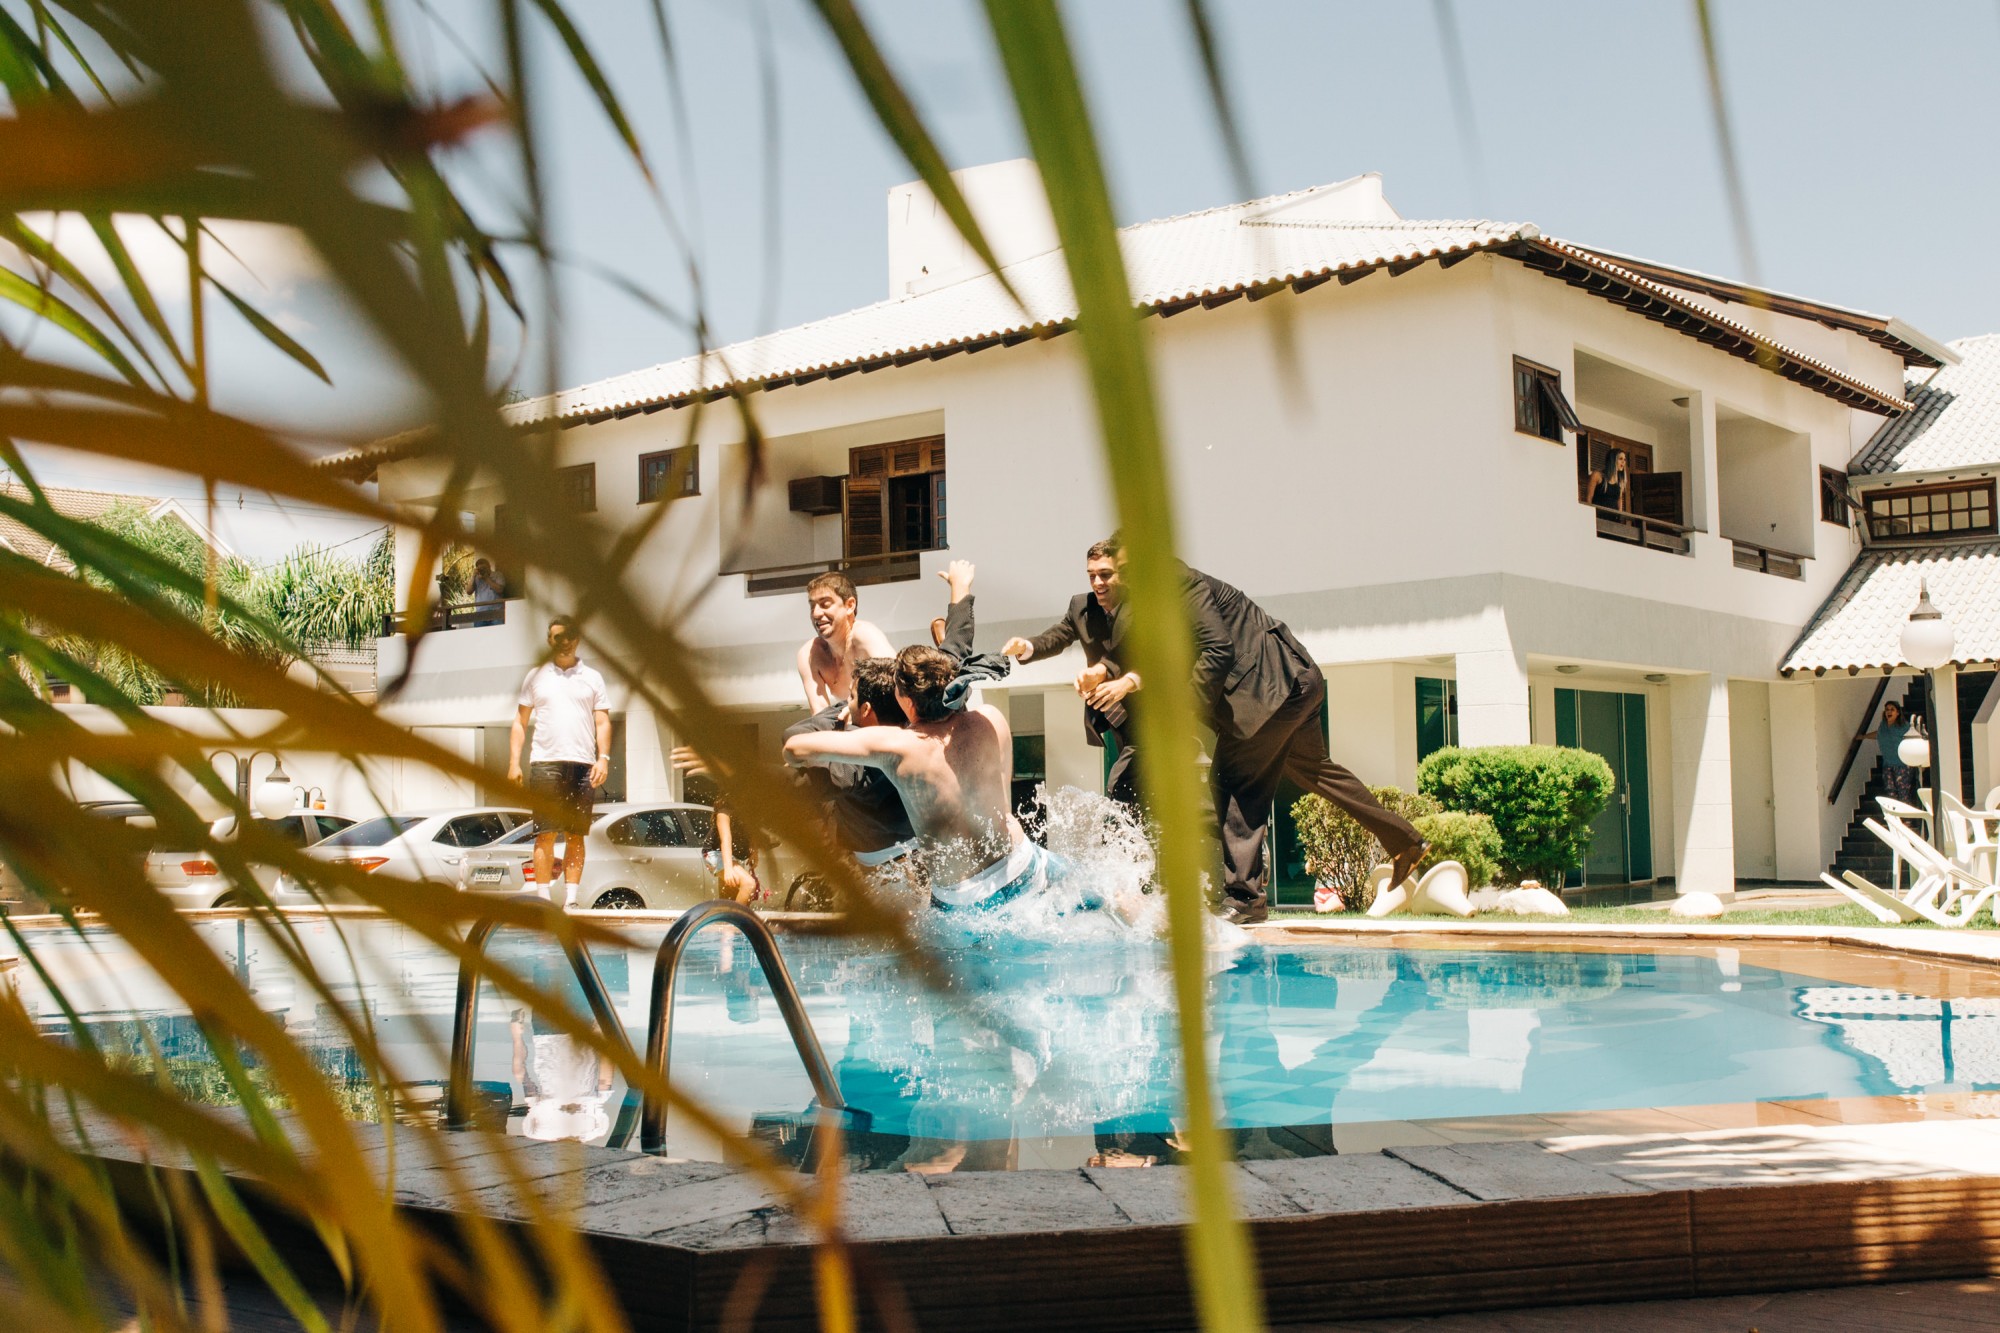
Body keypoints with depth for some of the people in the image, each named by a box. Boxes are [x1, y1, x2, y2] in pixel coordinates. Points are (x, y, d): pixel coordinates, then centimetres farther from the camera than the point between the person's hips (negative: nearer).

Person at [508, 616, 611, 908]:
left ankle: (571, 900, 3)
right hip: (544, 761, -1)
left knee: (576, 835, 0)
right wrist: (514, 761, 2)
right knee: (545, 834, -7)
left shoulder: (592, 678, 15)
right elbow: (520, 722, 12)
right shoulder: (536, 676, 13)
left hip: (583, 764, 1)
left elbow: (603, 722, 10)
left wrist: (603, 758, -4)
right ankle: (545, 898, -6)